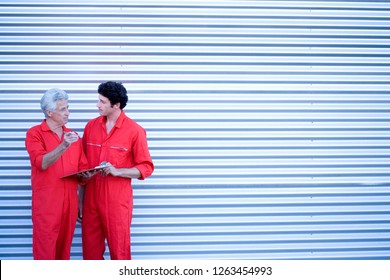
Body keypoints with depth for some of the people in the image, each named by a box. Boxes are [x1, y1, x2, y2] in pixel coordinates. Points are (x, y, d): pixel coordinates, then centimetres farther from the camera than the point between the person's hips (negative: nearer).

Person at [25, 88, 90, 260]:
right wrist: (64, 146, -30)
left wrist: (85, 175, -6)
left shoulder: (73, 135, 12)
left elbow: (82, 168, 17)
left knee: (64, 249, 10)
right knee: (45, 250, -3)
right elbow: (41, 163, -18)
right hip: (46, 202, -5)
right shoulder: (34, 134, -3)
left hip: (70, 201, 5)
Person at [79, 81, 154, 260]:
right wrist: (80, 200, 10)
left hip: (118, 201, -4)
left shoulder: (135, 131, -7)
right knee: (90, 250, 10)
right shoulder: (91, 126, 6)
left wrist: (117, 171, -19)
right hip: (91, 198, 4)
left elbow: (146, 168, -5)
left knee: (119, 250, 3)